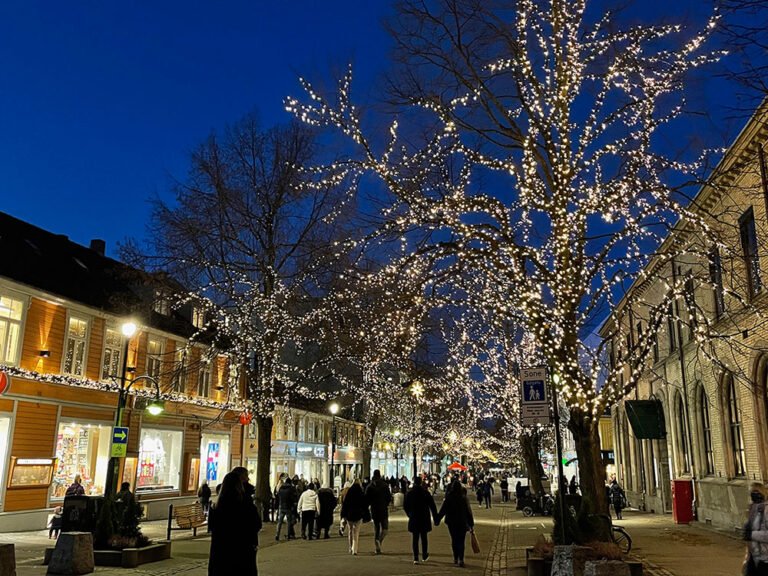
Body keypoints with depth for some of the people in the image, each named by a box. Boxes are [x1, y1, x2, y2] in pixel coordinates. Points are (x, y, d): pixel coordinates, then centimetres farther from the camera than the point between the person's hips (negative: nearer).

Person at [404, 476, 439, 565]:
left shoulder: (409, 493, -3)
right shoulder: (426, 493, -6)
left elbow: (405, 506, 4)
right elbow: (432, 506, -5)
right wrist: (436, 519, 0)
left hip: (413, 520, 0)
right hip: (424, 519, 0)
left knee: (415, 538, 4)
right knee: (424, 537, 14)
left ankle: (415, 558, 0)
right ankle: (424, 556, 22)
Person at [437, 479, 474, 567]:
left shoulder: (448, 498, -8)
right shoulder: (464, 498, -7)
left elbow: (443, 510, -5)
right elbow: (469, 511, -3)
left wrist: (437, 520, 4)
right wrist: (471, 523, 5)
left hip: (451, 523, 0)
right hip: (463, 523, 0)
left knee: (454, 540, 15)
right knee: (461, 541, 2)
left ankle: (456, 559, 21)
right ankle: (461, 559, -12)